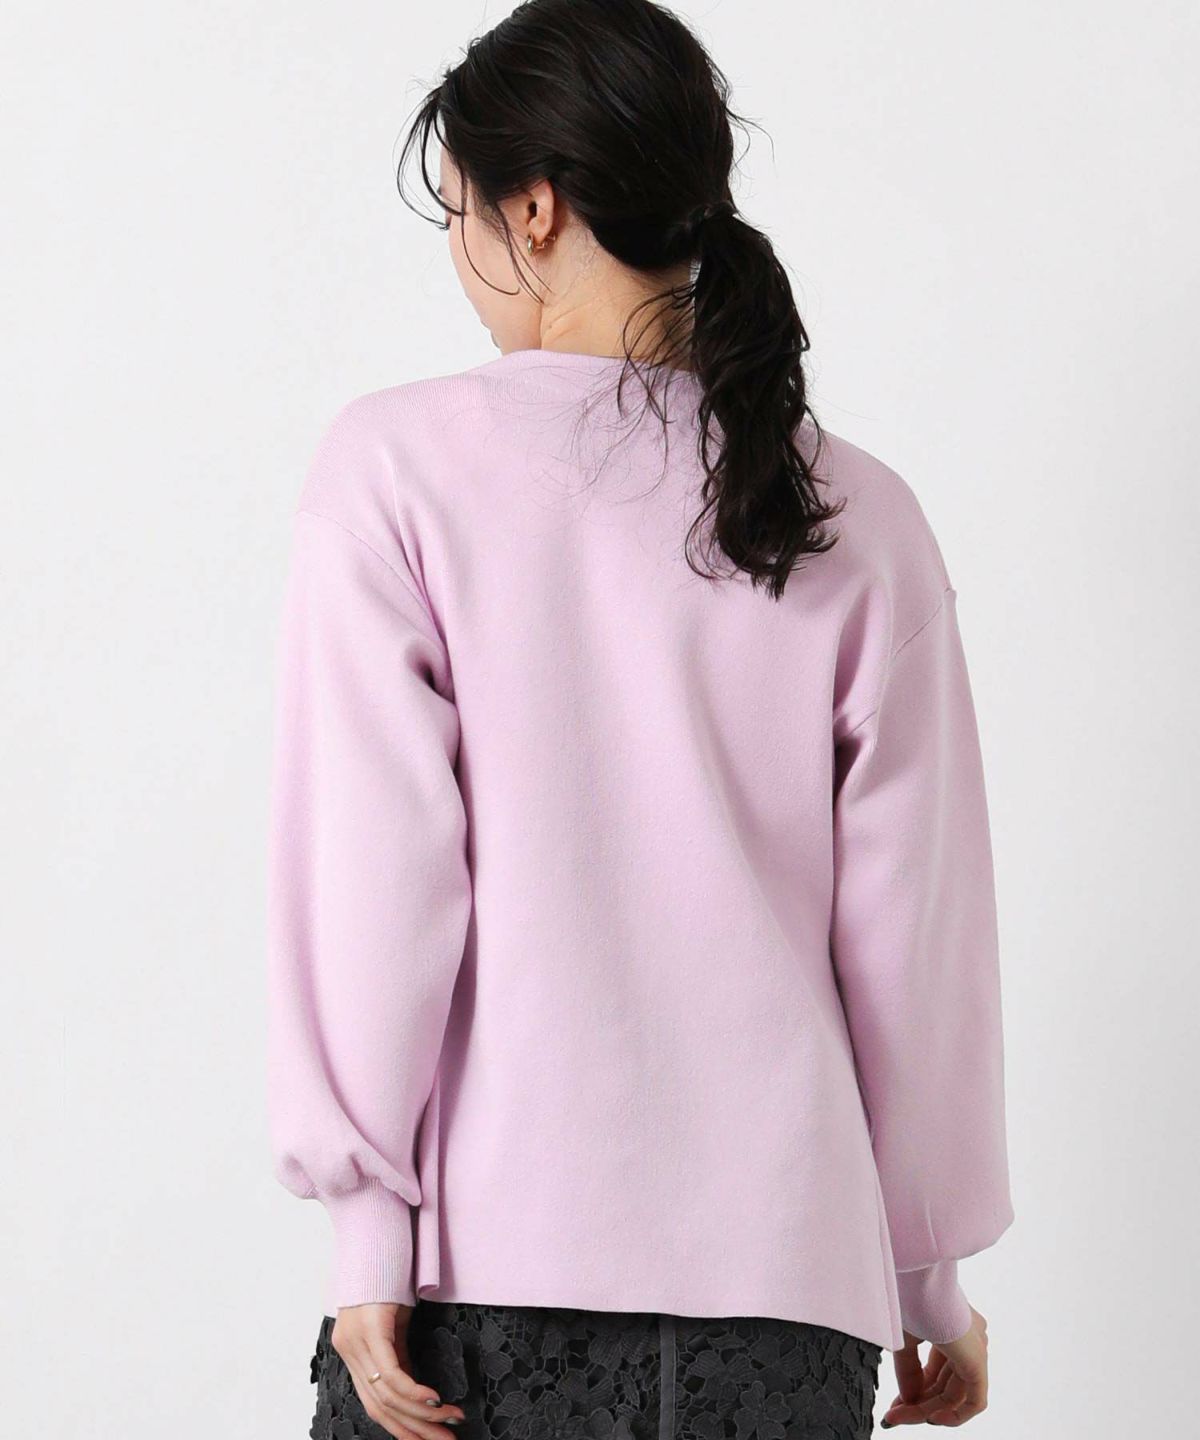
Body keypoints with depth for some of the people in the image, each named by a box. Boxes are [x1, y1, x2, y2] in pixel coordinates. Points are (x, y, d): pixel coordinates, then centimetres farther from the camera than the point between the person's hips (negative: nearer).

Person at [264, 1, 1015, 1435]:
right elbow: (917, 937, 5)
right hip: (784, 1272, 2)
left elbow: (375, 880, -7)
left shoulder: (398, 468, -4)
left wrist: (368, 1234, -2)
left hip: (490, 1263, -2)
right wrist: (934, 1277, 14)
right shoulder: (859, 519, 3)